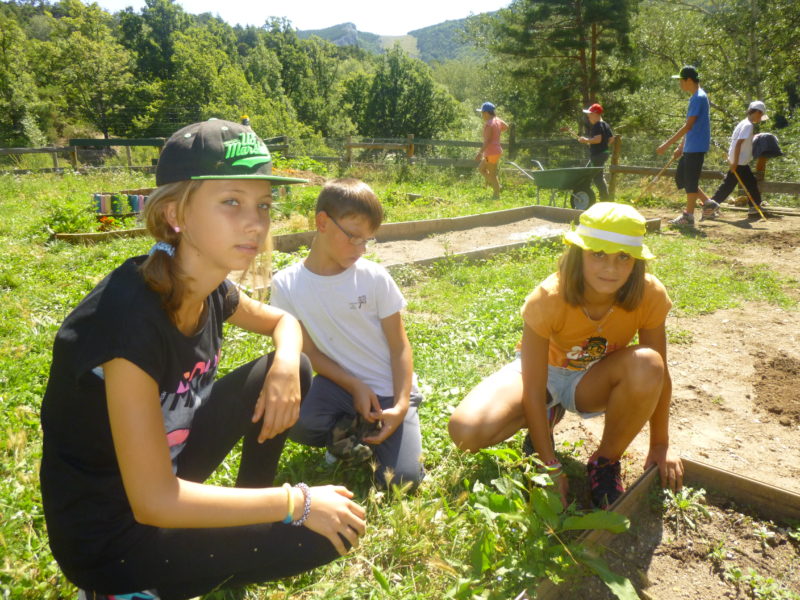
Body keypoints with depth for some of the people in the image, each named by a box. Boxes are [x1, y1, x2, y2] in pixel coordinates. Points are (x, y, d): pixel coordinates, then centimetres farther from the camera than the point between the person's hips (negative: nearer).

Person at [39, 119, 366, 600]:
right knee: (328, 534, -13)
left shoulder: (208, 287, -10)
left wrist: (286, 366, -13)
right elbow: (152, 502, -29)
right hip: (110, 532, -7)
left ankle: (243, 517, 15)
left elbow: (284, 322, 10)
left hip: (165, 473, 7)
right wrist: (296, 503, -23)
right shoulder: (131, 316, -33)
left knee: (290, 370, -2)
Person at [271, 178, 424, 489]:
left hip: (388, 390, 0)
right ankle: (348, 429, 2)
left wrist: (401, 405, -17)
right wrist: (356, 387, -15)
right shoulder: (287, 285, -9)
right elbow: (308, 351, -4)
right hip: (340, 385, 1)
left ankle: (354, 430, 14)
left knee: (403, 478, -16)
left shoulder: (375, 277, -11)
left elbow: (399, 347, -6)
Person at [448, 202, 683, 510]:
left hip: (593, 382, 2)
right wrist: (552, 468, -22)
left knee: (646, 365, -35)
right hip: (542, 371, -2)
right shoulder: (548, 299, -31)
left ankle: (605, 462, -8)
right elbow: (534, 389, -26)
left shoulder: (650, 296, -24)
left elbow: (659, 375, -11)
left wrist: (660, 446, -5)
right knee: (466, 430, -28)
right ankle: (545, 418, 5)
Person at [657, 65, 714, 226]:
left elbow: (688, 126, -21)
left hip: (696, 148, -10)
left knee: (691, 181, -3)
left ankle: (688, 216, 7)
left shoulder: (698, 98, -16)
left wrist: (667, 144, -22)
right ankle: (708, 203, 20)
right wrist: (681, 146, 20)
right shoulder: (695, 97, 16)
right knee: (681, 177, 13)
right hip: (690, 147, 10)